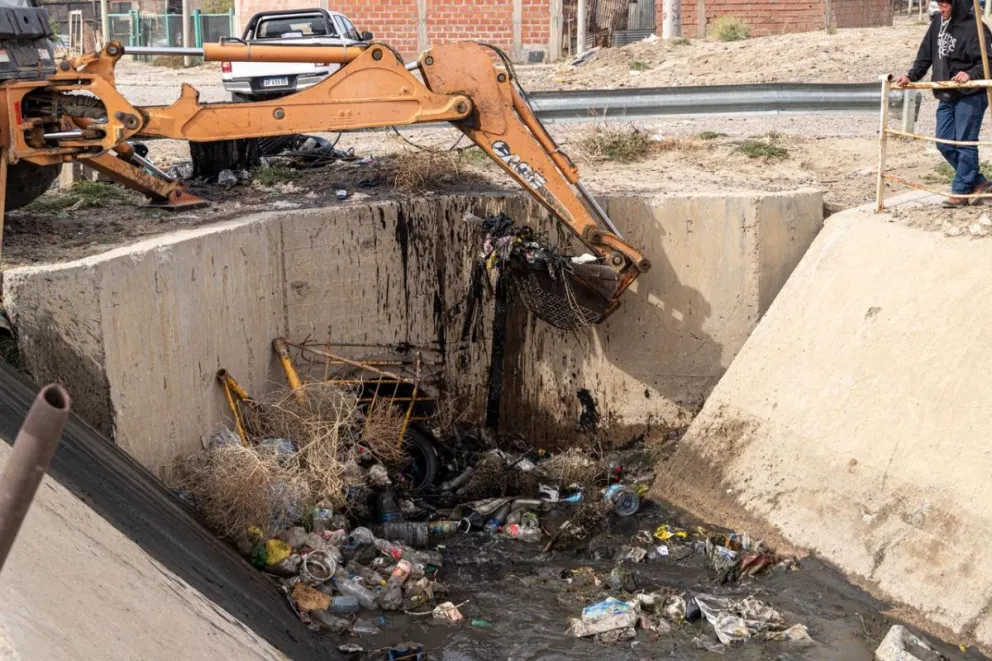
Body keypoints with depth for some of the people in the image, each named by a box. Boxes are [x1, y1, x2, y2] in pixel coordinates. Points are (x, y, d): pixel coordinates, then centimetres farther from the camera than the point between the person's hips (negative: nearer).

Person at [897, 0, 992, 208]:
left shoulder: (973, 28, -17)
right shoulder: (938, 22, 5)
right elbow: (926, 54, 13)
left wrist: (970, 75, -35)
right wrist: (911, 76, 4)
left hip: (970, 96, -8)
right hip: (946, 96, 8)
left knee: (965, 143, -3)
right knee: (945, 144, 10)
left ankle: (961, 191, 6)